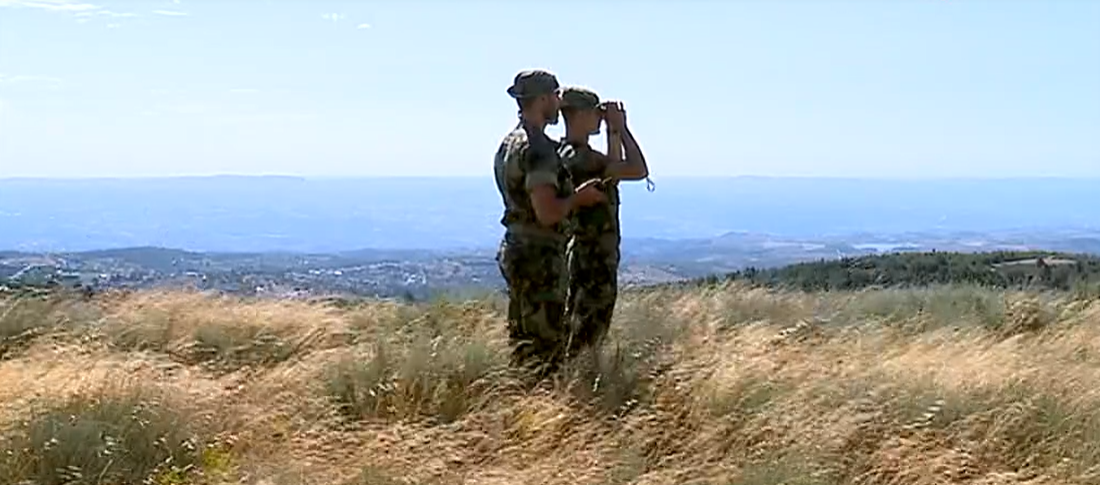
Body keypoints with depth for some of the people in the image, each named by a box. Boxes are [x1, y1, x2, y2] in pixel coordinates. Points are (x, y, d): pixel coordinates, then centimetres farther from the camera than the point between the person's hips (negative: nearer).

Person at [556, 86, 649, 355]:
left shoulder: (565, 153, 10)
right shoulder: (581, 157, -22)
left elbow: (615, 167, 27)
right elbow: (638, 170, -25)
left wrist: (614, 130, 17)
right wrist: (621, 128, -16)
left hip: (579, 251, 10)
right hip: (594, 259, -10)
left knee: (576, 328, 18)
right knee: (582, 341, -4)